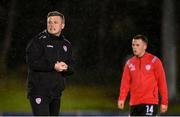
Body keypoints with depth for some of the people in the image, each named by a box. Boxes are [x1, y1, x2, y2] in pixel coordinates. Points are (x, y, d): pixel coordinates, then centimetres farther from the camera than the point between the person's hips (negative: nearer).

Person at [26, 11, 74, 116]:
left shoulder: (66, 44, 14)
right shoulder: (38, 41, -6)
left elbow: (71, 68, 13)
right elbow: (32, 62, -17)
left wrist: (66, 68, -12)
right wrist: (53, 66, -23)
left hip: (56, 92, 7)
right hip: (39, 90, -7)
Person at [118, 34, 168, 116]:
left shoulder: (154, 61, -2)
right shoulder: (130, 63, 10)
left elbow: (162, 82, -2)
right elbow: (125, 82, 5)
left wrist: (164, 102, -5)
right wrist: (122, 98, -11)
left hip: (149, 103, -5)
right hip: (134, 104, 5)